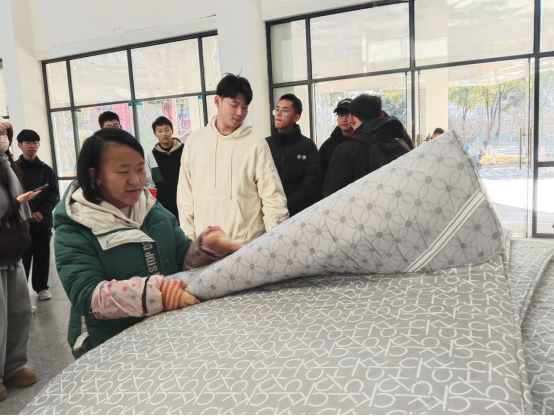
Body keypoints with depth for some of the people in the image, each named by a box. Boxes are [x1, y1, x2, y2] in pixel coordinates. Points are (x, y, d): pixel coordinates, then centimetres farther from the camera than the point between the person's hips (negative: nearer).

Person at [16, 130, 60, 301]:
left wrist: (41, 212, -10)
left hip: (43, 221, 3)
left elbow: (54, 194, 4)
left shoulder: (46, 170, 8)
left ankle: (42, 287, 24)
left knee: (42, 256, 10)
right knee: (23, 258, -2)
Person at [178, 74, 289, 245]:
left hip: (248, 243, -2)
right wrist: (188, 237, 5)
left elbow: (272, 196, -5)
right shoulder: (195, 141, 4)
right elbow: (186, 195, 8)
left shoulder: (256, 144, -4)